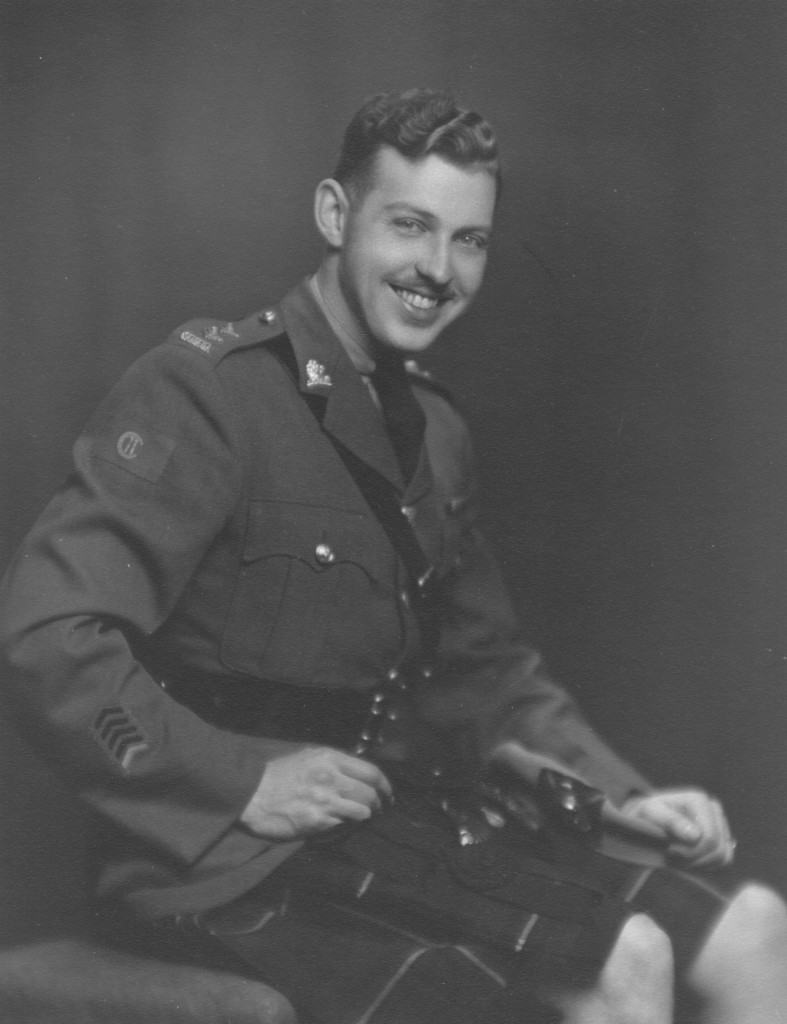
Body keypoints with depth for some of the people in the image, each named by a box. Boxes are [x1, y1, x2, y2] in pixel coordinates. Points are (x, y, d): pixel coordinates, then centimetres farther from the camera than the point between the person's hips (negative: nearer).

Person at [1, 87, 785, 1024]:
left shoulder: (433, 430, 15)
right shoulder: (207, 390, -12)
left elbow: (486, 668, 23)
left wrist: (624, 795, 9)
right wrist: (243, 780, -21)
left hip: (404, 813, 8)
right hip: (235, 859, -8)